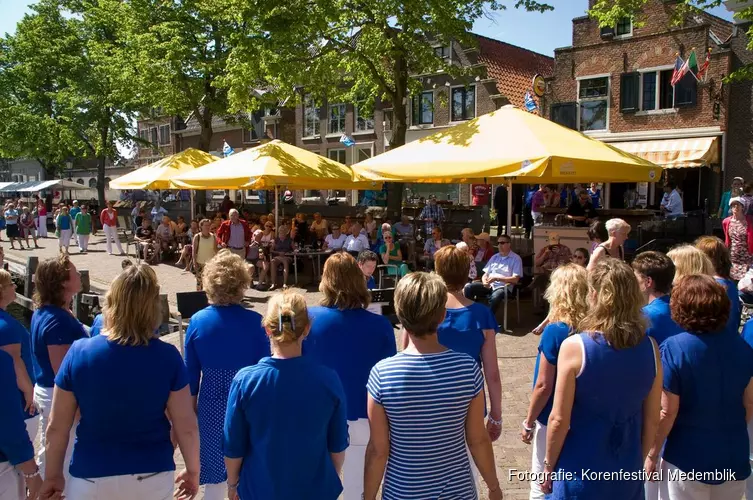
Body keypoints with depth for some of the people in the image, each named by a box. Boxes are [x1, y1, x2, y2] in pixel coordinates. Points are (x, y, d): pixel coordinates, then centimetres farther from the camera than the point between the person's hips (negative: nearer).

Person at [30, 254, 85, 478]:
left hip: (46, 391, 10)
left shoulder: (44, 312, 6)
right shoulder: (58, 320, -25)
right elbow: (62, 371, -25)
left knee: (51, 455, 22)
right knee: (60, 458, 5)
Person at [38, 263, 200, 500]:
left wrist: (52, 475, 10)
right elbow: (186, 427, -10)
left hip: (92, 478, 0)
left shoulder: (79, 352, -13)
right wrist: (193, 471, 6)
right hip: (153, 476, 1)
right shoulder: (167, 357, -14)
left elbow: (56, 428, -5)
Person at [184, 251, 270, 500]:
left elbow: (191, 371, 0)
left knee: (215, 472, 17)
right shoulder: (255, 321, -15)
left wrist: (192, 403, 14)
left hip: (211, 405, 2)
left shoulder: (197, 321, -8)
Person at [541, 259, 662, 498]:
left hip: (580, 472, -4)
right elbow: (652, 419, 2)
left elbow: (559, 420, -14)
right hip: (628, 472, 4)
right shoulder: (650, 348, -6)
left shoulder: (574, 346, -18)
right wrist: (638, 460, 17)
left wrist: (548, 465, 0)